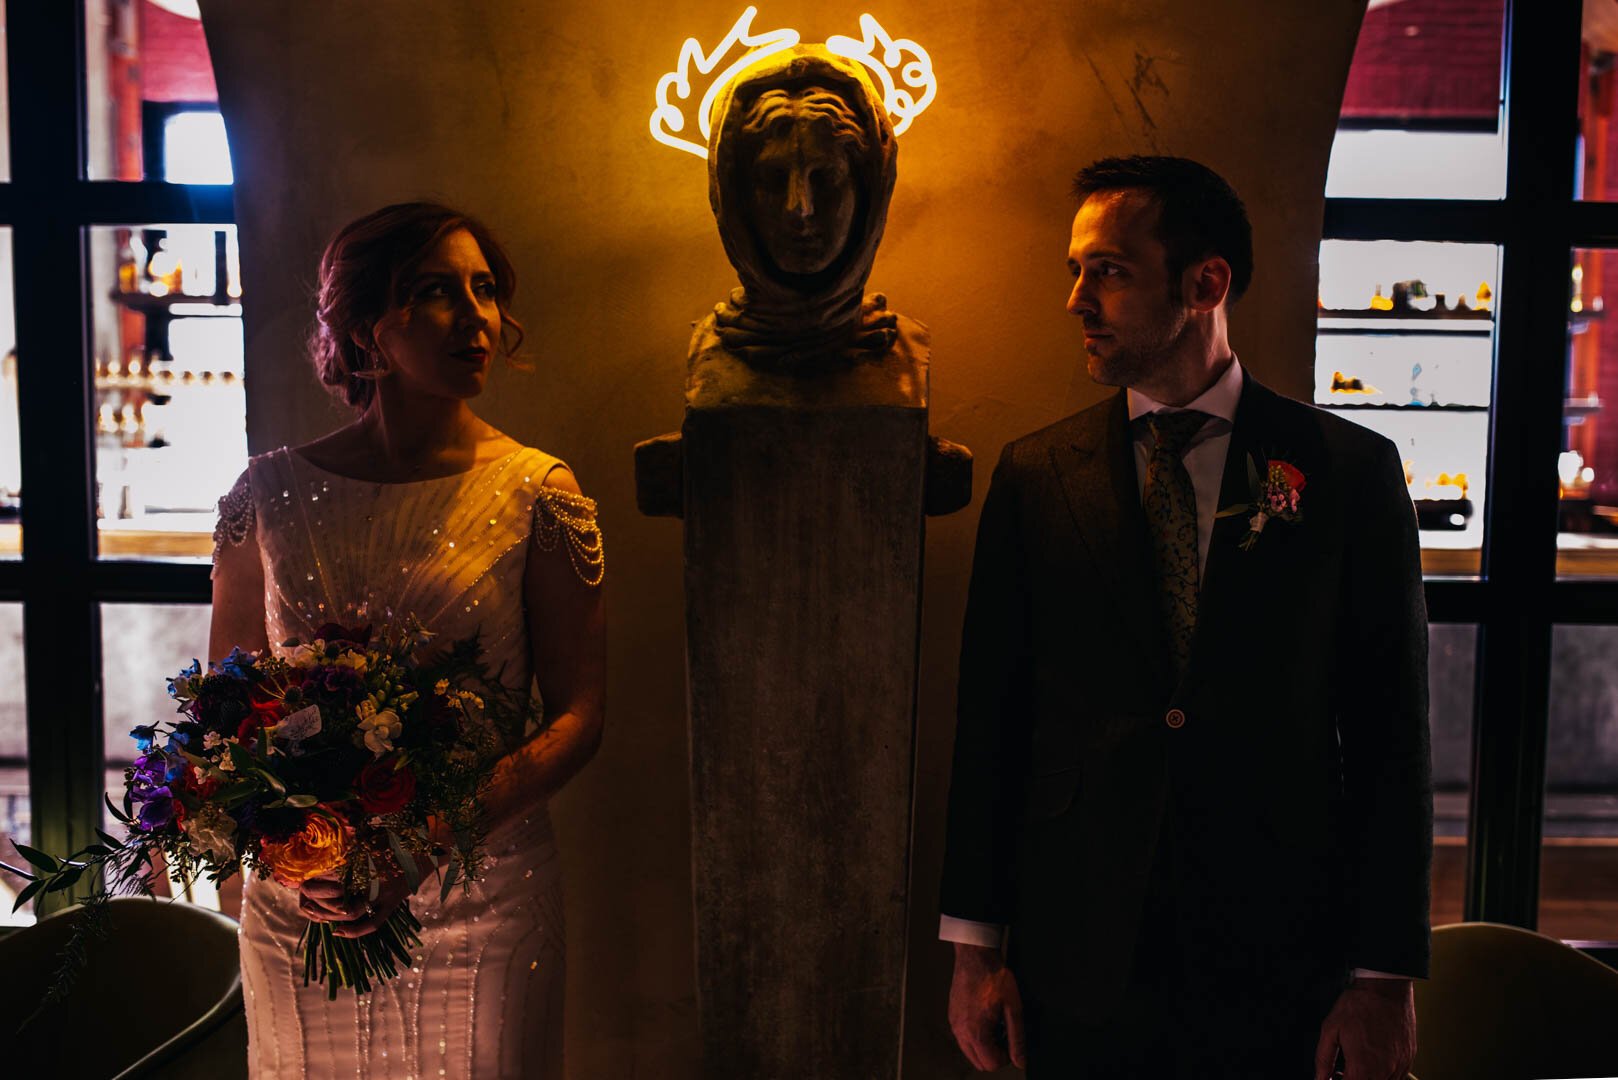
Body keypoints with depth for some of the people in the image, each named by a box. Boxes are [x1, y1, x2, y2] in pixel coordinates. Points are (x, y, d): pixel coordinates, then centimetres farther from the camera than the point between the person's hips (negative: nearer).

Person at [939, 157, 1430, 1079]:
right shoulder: (1034, 475, 1)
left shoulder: (1351, 469, -3)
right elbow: (992, 715, 2)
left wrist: (1386, 976, -4)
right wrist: (975, 946, 1)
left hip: (1280, 968, -1)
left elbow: (1391, 731, -2)